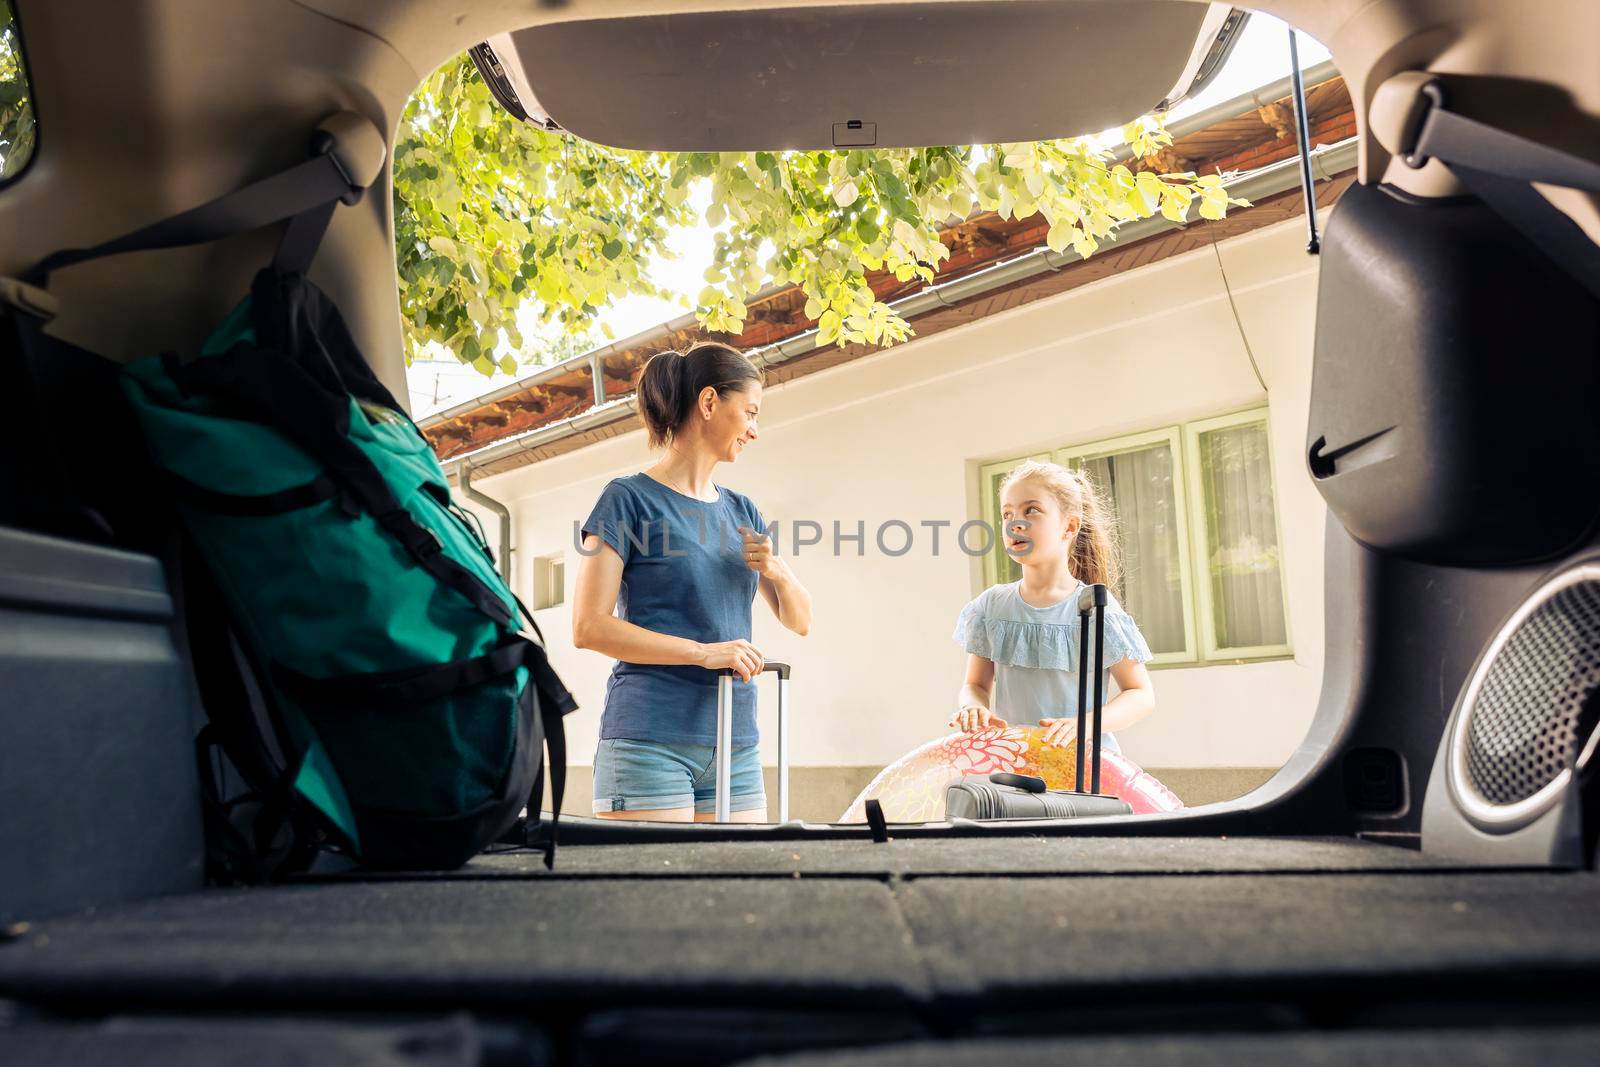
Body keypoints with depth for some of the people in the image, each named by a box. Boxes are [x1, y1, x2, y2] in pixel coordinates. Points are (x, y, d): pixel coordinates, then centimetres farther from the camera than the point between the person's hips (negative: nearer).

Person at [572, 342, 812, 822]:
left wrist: (778, 571, -4)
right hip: (649, 742, -6)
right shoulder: (628, 498, -3)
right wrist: (703, 652, -19)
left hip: (735, 744, 6)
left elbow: (799, 620, 17)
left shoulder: (742, 511, 14)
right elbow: (588, 627, -11)